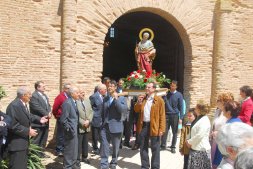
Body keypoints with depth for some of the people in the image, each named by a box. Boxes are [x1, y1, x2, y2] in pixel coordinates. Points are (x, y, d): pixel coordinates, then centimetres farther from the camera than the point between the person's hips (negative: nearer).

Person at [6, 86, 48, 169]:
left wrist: (39, 119, 5)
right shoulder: (14, 106, -24)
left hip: (23, 141, 10)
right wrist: (28, 131, -22)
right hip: (17, 143, -10)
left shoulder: (23, 104, 6)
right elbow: (13, 125, -27)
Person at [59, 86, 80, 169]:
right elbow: (63, 119, -21)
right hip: (71, 130, -9)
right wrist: (69, 129, -17)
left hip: (75, 129, 9)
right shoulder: (67, 103, -20)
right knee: (69, 149, 4)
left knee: (74, 147, 20)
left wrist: (76, 127, 10)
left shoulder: (74, 102, 7)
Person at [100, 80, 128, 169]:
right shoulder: (105, 98, 11)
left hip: (116, 127, -3)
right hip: (105, 127, 3)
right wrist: (102, 122, 13)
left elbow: (124, 110, -20)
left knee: (115, 147, 12)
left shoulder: (121, 98, -4)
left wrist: (116, 99, -22)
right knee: (104, 147, 2)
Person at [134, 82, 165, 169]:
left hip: (154, 126, -5)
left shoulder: (159, 100, -6)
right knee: (143, 147, 14)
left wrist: (161, 128, -15)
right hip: (143, 125, 5)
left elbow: (162, 115, -9)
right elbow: (136, 110, 12)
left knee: (155, 148, 5)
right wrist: (138, 103, -7)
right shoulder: (142, 98, 12)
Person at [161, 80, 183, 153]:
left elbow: (181, 107, 0)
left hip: (175, 116, -1)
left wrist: (181, 118, -6)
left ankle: (173, 147, 16)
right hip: (166, 115, 1)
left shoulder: (179, 95, 0)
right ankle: (163, 145, 12)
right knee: (165, 131, 1)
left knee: (175, 132, 5)